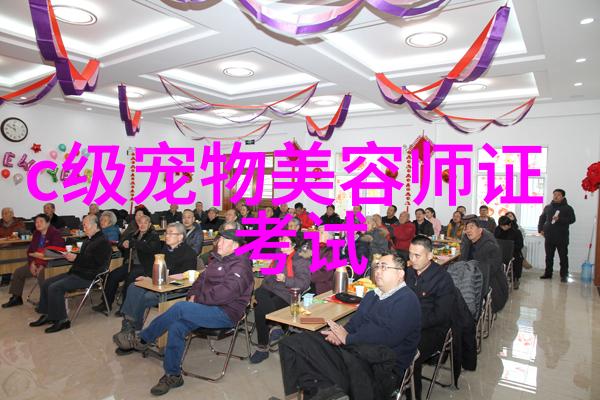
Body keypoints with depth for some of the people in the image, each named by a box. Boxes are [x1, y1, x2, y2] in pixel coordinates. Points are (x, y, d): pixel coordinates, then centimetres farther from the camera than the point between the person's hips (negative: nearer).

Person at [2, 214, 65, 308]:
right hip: (37, 262, 9)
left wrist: (43, 266, -25)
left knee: (41, 274, -34)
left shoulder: (55, 233, -16)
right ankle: (16, 298, 27)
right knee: (18, 272, 10)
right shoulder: (36, 234, 11)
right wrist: (32, 263, -1)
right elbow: (30, 250, 17)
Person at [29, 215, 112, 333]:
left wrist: (76, 258, -19)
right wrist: (71, 256, 4)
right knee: (46, 284, 7)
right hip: (76, 273, 11)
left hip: (87, 277, -10)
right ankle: (47, 315, 13)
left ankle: (62, 320, -10)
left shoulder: (103, 242, -15)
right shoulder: (88, 240, 18)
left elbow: (97, 264, -23)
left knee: (55, 288, -21)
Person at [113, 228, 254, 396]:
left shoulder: (240, 266, -13)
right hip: (208, 309, 8)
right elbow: (202, 279, 22)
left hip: (226, 313, -8)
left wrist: (198, 299, -16)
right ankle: (173, 376, -2)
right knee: (176, 328, -15)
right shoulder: (218, 260, 16)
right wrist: (193, 295, 1)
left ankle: (141, 340, -4)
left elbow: (226, 292, -25)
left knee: (180, 308, -24)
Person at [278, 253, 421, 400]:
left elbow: (389, 336, -17)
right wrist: (339, 332, -7)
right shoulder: (371, 295, 23)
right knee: (292, 343, -11)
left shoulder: (407, 300, -5)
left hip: (384, 367, -8)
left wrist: (347, 338, -11)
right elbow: (354, 322, 17)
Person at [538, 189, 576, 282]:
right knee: (549, 257, 10)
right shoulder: (547, 207, 13)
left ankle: (564, 275, 5)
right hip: (549, 237, 4)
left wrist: (560, 219, -24)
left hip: (562, 237, -4)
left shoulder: (567, 208, 1)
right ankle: (548, 273, 19)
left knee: (563, 257, 0)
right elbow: (542, 219, 19)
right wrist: (540, 229, 8)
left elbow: (572, 219, -9)